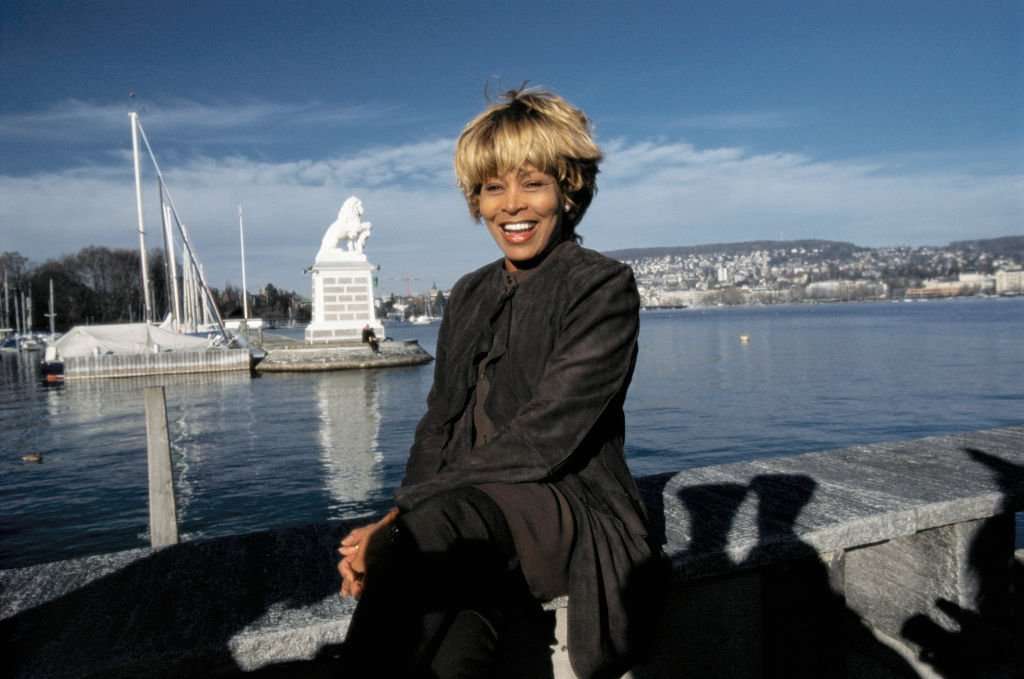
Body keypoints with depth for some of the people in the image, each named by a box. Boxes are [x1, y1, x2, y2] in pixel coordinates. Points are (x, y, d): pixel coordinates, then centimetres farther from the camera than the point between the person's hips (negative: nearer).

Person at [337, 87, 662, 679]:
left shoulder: (604, 286, -5)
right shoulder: (470, 294, 15)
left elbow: (546, 436, -15)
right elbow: (439, 424, 10)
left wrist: (402, 516, -17)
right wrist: (401, 519, -9)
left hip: (569, 513, -3)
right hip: (471, 516, 4)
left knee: (429, 527, -33)